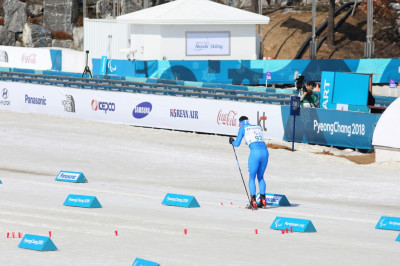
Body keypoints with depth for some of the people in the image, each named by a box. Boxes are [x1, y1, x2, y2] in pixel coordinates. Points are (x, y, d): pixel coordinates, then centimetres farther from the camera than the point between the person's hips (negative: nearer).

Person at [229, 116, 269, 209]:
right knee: (260, 177, 19)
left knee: (251, 178, 4)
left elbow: (237, 144, 12)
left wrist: (232, 141, 34)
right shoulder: (258, 127, 25)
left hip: (255, 152, -5)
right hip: (265, 151, 5)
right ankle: (263, 199, 13)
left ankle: (253, 202, -6)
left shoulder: (243, 128, 10)